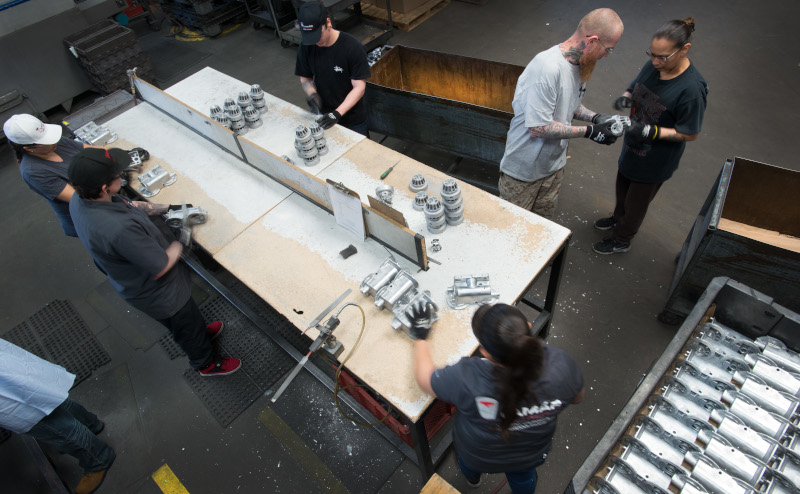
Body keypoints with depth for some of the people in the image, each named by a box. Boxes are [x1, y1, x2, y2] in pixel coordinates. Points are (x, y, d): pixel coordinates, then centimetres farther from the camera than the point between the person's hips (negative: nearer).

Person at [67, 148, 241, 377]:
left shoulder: (78, 200, -16)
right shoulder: (120, 230, -45)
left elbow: (126, 205, 4)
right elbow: (161, 267, -33)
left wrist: (166, 208, 0)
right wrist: (181, 242, -17)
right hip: (156, 294, -8)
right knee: (186, 326, 21)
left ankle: (199, 332, 63)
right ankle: (206, 362, 48)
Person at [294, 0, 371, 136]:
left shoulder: (353, 47, -21)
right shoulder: (306, 47, -9)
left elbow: (359, 87, -20)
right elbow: (305, 78, 3)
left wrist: (338, 113, -29)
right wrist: (311, 93, -20)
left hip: (352, 116, -3)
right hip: (321, 112, 4)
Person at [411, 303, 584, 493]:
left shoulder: (467, 379, -44)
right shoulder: (561, 364, -37)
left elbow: (424, 377, -23)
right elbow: (577, 397, -13)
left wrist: (420, 336, -7)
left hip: (476, 458, -1)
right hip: (531, 456, 1)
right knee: (523, 478, 38)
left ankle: (472, 477, 68)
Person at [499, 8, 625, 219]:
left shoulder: (580, 63, -1)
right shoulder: (548, 67, -30)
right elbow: (539, 127, -30)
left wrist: (595, 117, -2)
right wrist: (589, 131, -23)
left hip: (554, 165, 8)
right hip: (524, 169, -8)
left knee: (543, 220, 23)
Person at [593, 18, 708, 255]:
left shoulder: (691, 88, -30)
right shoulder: (653, 66, -11)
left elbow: (690, 134, -23)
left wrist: (653, 132, -34)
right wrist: (625, 97, -16)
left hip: (656, 159, -7)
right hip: (633, 145, 7)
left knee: (637, 200, 15)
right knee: (622, 187, 29)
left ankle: (621, 240, 39)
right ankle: (618, 217, 59)